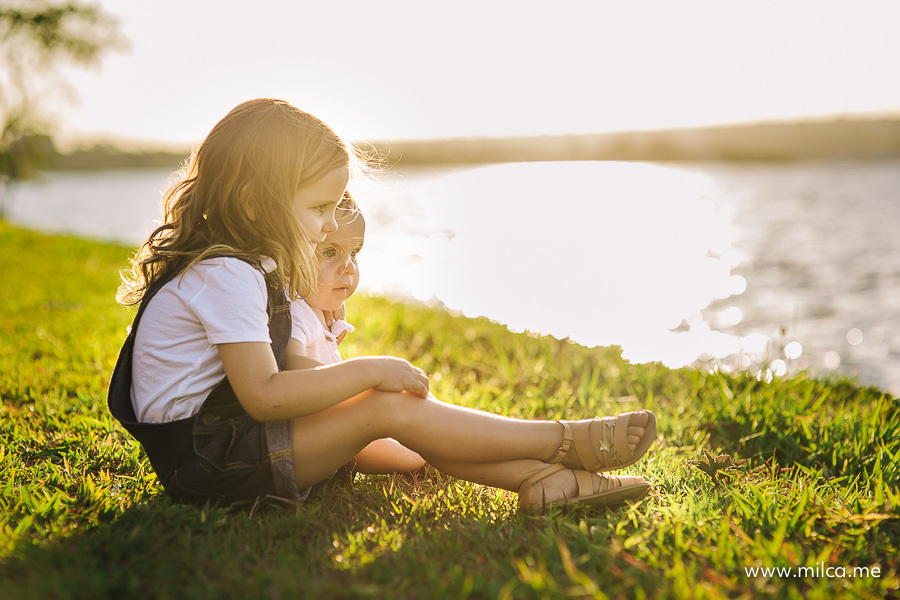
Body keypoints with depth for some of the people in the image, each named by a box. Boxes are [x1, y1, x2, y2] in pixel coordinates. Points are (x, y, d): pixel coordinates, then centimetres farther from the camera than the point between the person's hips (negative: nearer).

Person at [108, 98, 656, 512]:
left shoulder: (247, 264, 12)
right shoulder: (226, 274, -22)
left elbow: (277, 364, 11)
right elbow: (264, 396, -26)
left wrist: (355, 380, -1)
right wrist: (366, 372, -21)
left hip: (228, 435, 10)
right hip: (204, 461, -10)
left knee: (392, 401, -3)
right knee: (389, 410, -19)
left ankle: (537, 479, -8)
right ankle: (568, 442, -12)